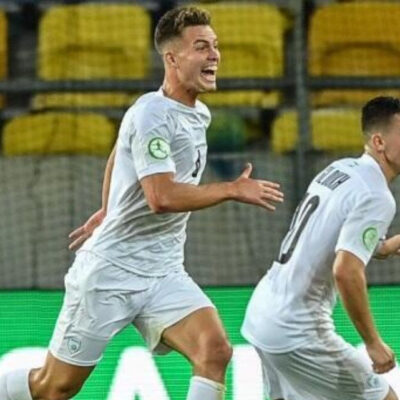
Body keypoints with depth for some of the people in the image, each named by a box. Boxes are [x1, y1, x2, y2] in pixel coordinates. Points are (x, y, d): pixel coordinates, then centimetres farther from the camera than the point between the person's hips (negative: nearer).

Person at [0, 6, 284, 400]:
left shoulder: (199, 114, 10)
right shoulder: (151, 115, -17)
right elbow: (162, 197, -27)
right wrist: (233, 190, -19)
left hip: (164, 273, 7)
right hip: (111, 268, -7)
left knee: (215, 351, -19)